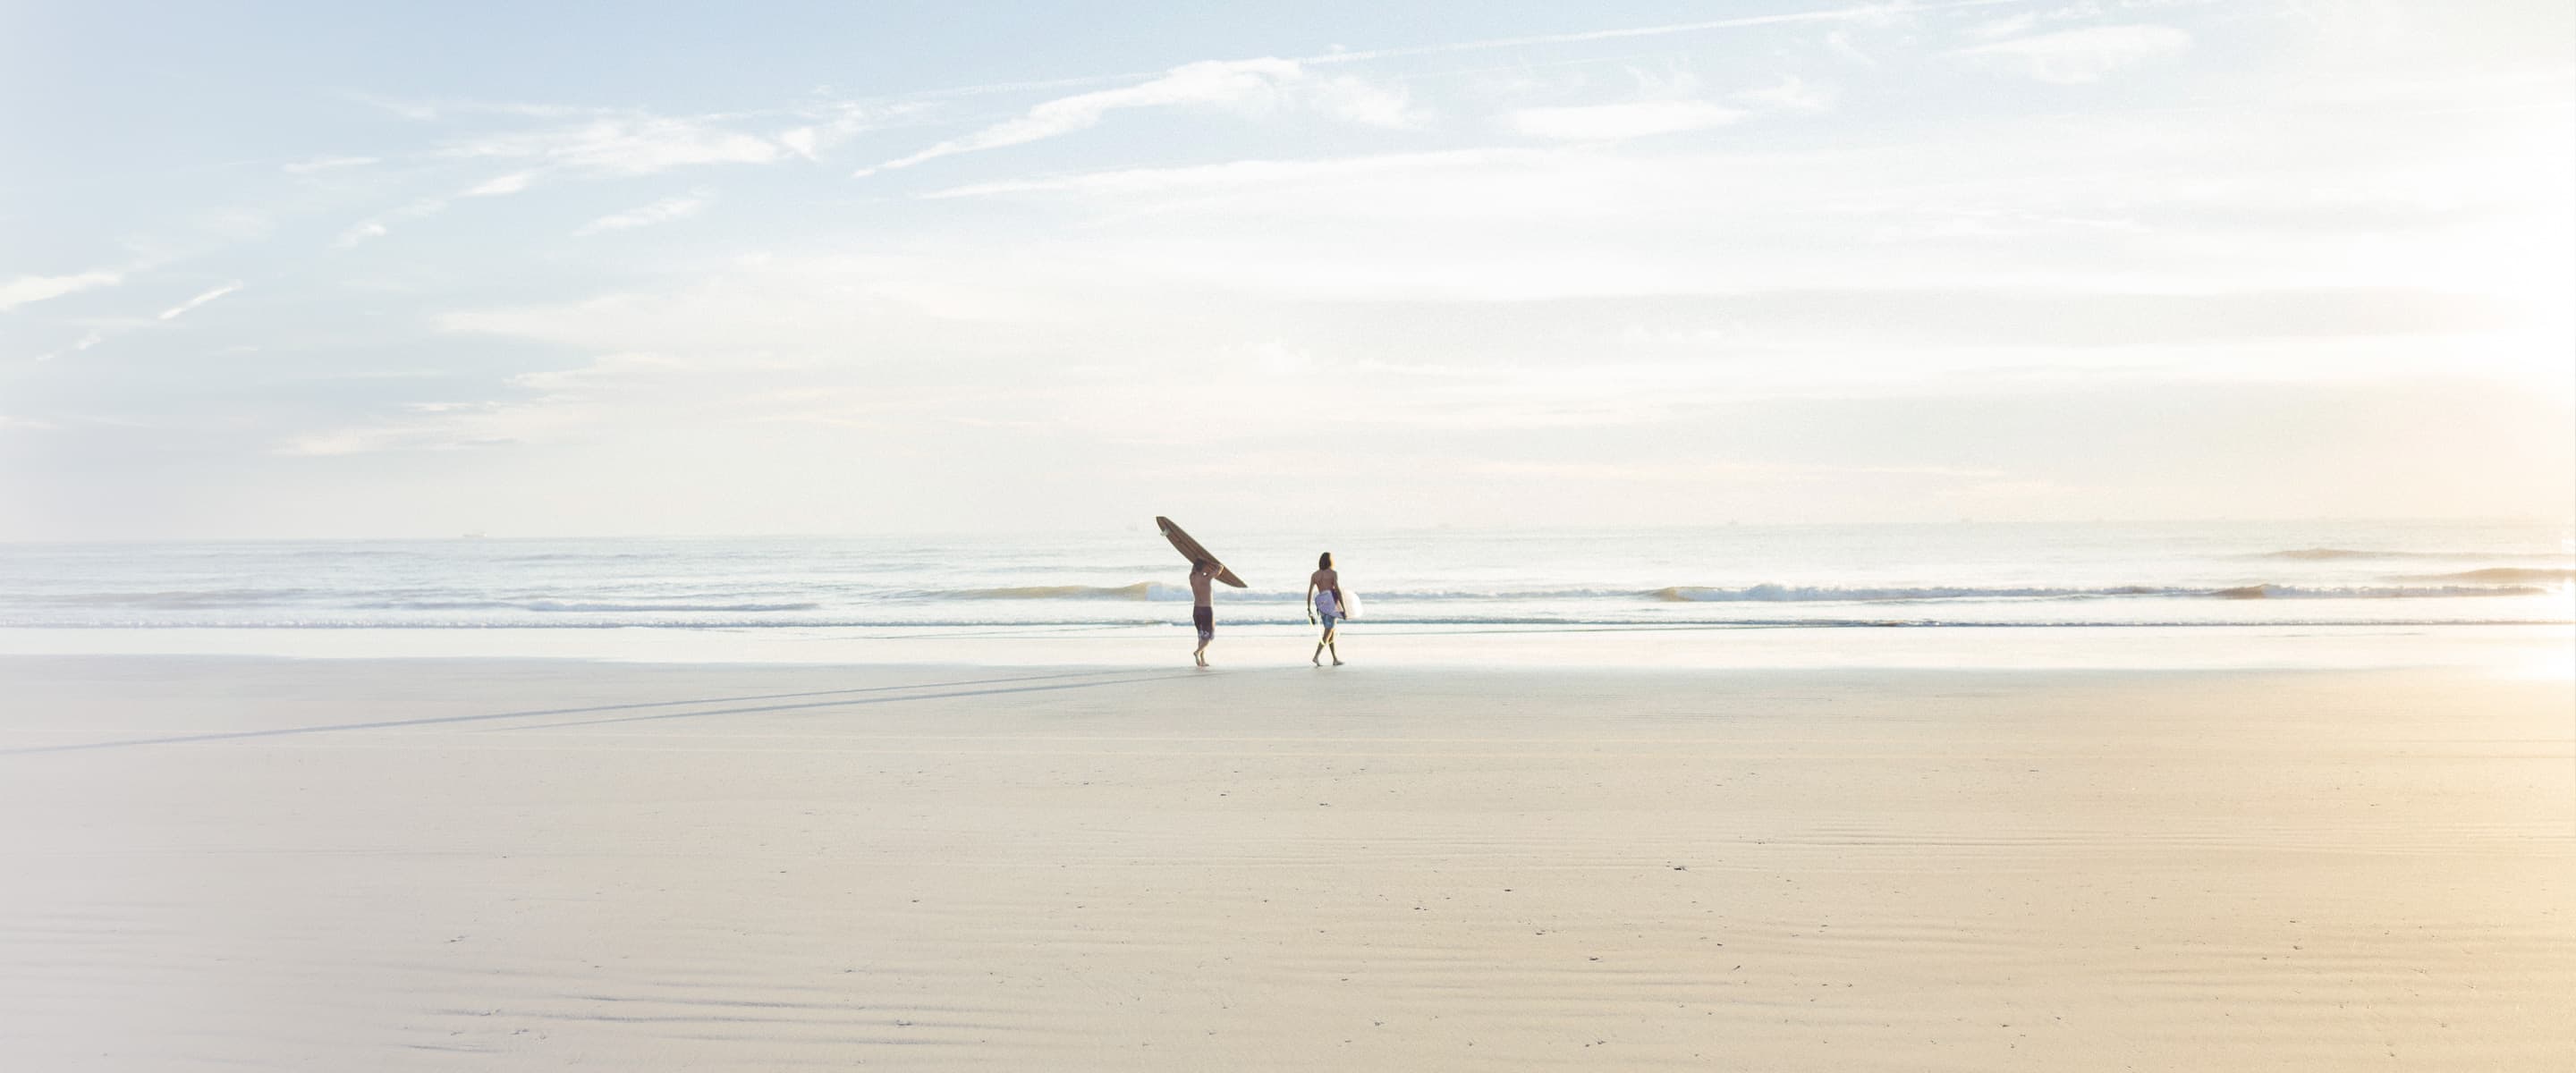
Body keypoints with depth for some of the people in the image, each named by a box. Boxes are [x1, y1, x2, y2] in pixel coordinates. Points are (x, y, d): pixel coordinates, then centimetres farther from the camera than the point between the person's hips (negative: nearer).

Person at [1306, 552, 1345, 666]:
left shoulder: (1315, 575, 10)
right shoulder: (1334, 573, -4)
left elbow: (1310, 593, 4)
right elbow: (1338, 590, -13)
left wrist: (1309, 611, 6)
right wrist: (1344, 609, -11)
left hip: (1321, 605, 5)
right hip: (1332, 603, -5)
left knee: (1331, 631, 17)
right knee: (1327, 633, -7)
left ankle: (1336, 659, 19)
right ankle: (1316, 657, -21)